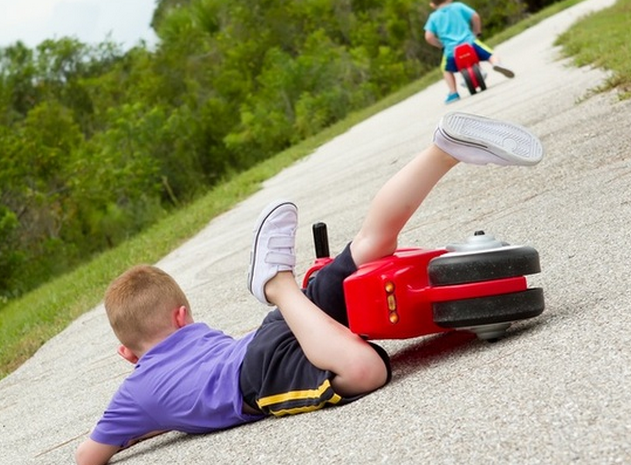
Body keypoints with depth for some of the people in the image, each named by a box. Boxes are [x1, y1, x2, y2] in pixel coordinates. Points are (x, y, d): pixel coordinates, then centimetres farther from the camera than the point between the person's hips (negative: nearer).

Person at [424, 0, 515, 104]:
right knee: (491, 55, 14)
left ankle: (453, 93, 17)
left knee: (446, 70, 29)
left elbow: (428, 37, 0)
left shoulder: (433, 17, 12)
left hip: (451, 50, 1)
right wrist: (477, 32, 17)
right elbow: (475, 16, 1)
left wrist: (441, 45, 16)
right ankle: (496, 63, -19)